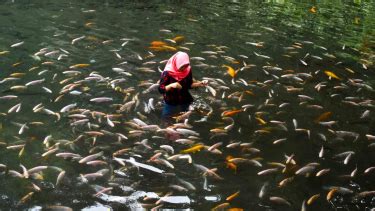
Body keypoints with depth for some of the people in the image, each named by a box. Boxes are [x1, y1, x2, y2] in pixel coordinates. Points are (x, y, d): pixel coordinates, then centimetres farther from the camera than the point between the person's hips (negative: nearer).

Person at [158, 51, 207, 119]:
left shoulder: (188, 71, -10)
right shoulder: (167, 73, -22)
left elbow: (189, 85, 4)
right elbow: (161, 89, -21)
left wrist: (200, 84, -11)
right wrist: (171, 85, -38)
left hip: (185, 103, 3)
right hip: (171, 104, -3)